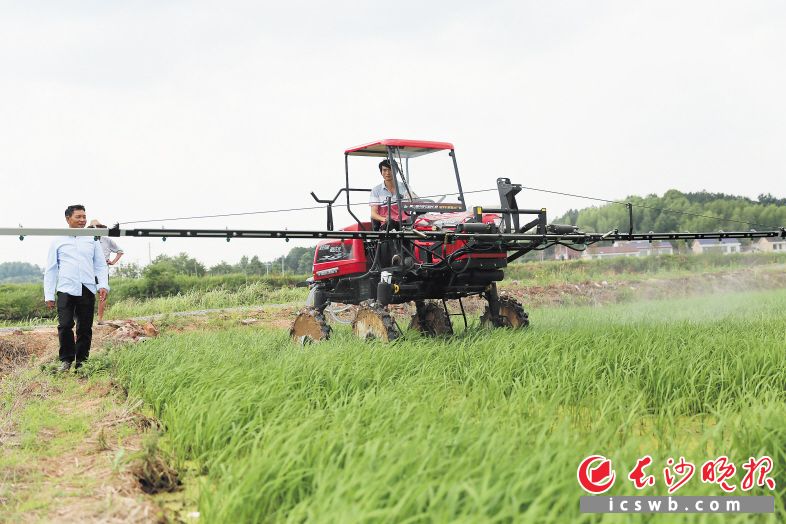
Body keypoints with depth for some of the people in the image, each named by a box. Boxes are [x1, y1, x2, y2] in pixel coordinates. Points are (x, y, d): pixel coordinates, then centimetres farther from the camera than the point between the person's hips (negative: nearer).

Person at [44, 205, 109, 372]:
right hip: (66, 290, -2)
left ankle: (82, 361, 13)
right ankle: (66, 360, 4)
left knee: (85, 328, 3)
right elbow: (50, 269, 9)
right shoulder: (58, 241, 9)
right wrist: (49, 295, 3)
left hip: (87, 290, 2)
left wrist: (103, 285, -3)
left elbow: (101, 266, 13)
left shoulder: (93, 240, 13)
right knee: (65, 326, -10)